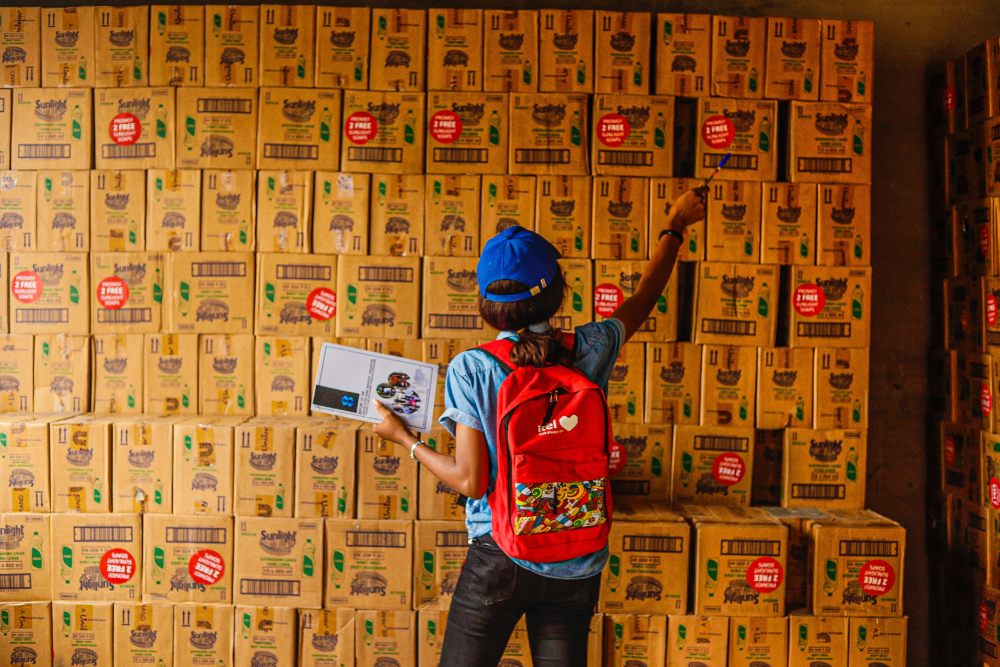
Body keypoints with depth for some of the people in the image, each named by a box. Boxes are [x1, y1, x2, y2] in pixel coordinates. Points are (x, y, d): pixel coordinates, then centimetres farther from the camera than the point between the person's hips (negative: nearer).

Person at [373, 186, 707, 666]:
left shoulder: (471, 368, -12)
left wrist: (406, 440, 4)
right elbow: (644, 298, 15)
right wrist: (675, 226, 30)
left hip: (499, 558, -3)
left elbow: (470, 480, -11)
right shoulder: (590, 351, -4)